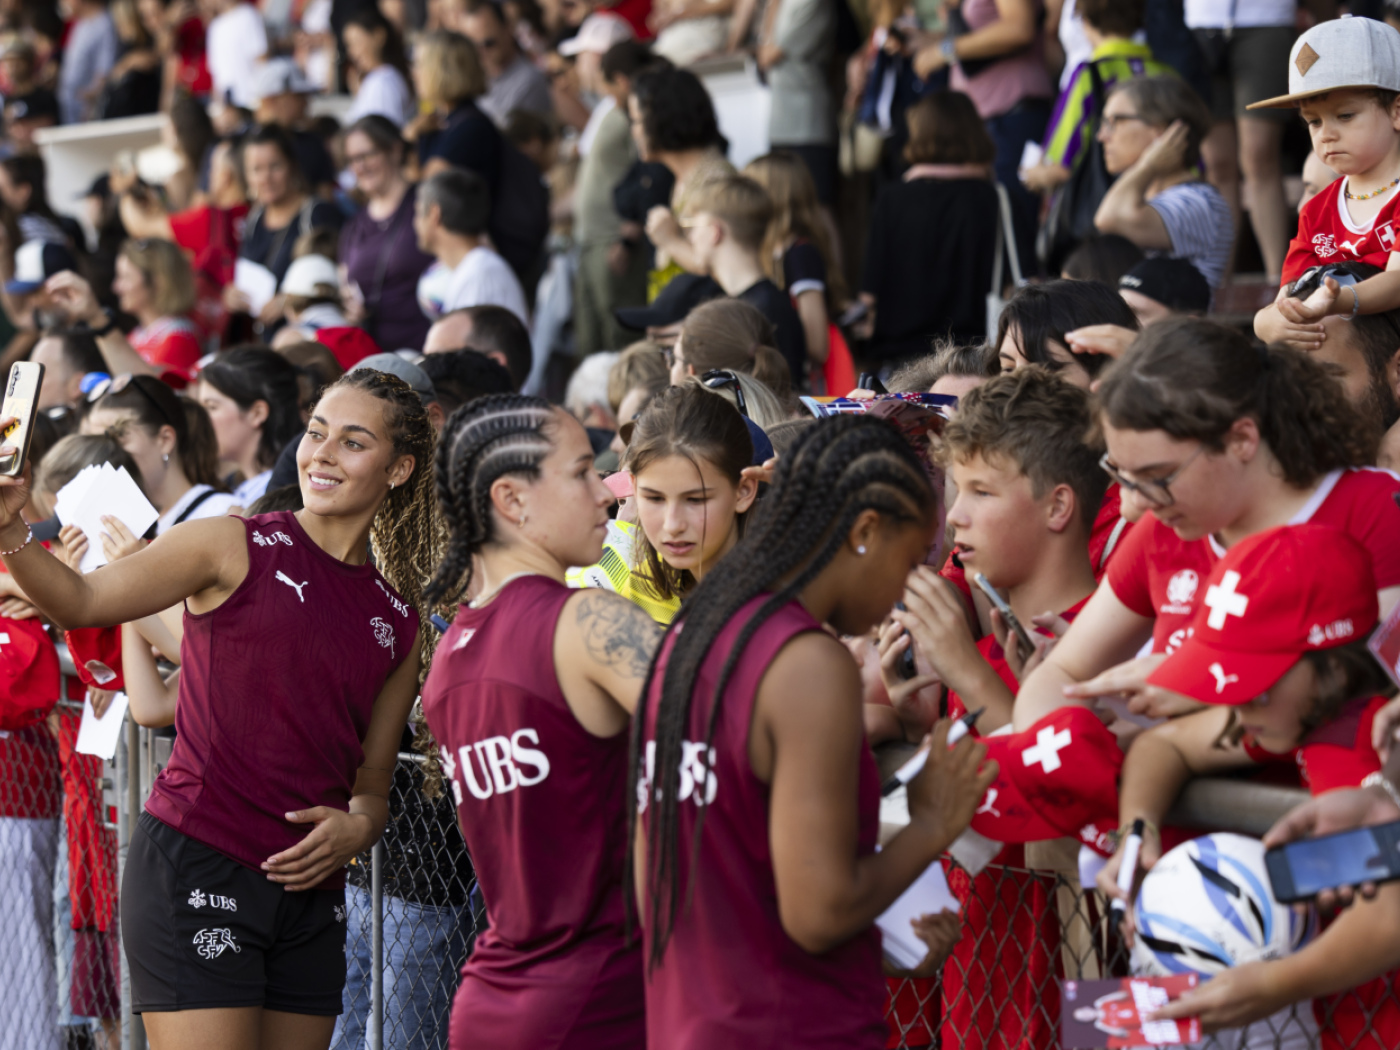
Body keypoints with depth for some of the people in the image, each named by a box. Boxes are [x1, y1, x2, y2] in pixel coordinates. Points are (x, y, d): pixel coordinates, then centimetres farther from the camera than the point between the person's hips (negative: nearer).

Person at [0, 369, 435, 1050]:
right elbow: (79, 601, -8)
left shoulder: (401, 620, 13)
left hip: (310, 891, 5)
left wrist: (358, 826, -4)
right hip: (193, 866, -5)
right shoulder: (236, 548, 0)